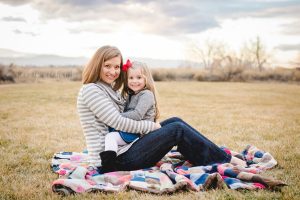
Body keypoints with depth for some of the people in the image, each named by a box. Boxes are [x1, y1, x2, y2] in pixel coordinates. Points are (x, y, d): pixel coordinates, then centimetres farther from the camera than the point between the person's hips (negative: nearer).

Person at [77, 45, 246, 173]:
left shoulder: (109, 89, 18)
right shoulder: (91, 90, -10)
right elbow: (118, 122, -16)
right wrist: (151, 126, -6)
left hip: (121, 149, 9)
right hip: (113, 160, -9)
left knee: (175, 121, 3)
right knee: (177, 129, -12)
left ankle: (213, 158, 4)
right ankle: (225, 160, 1)